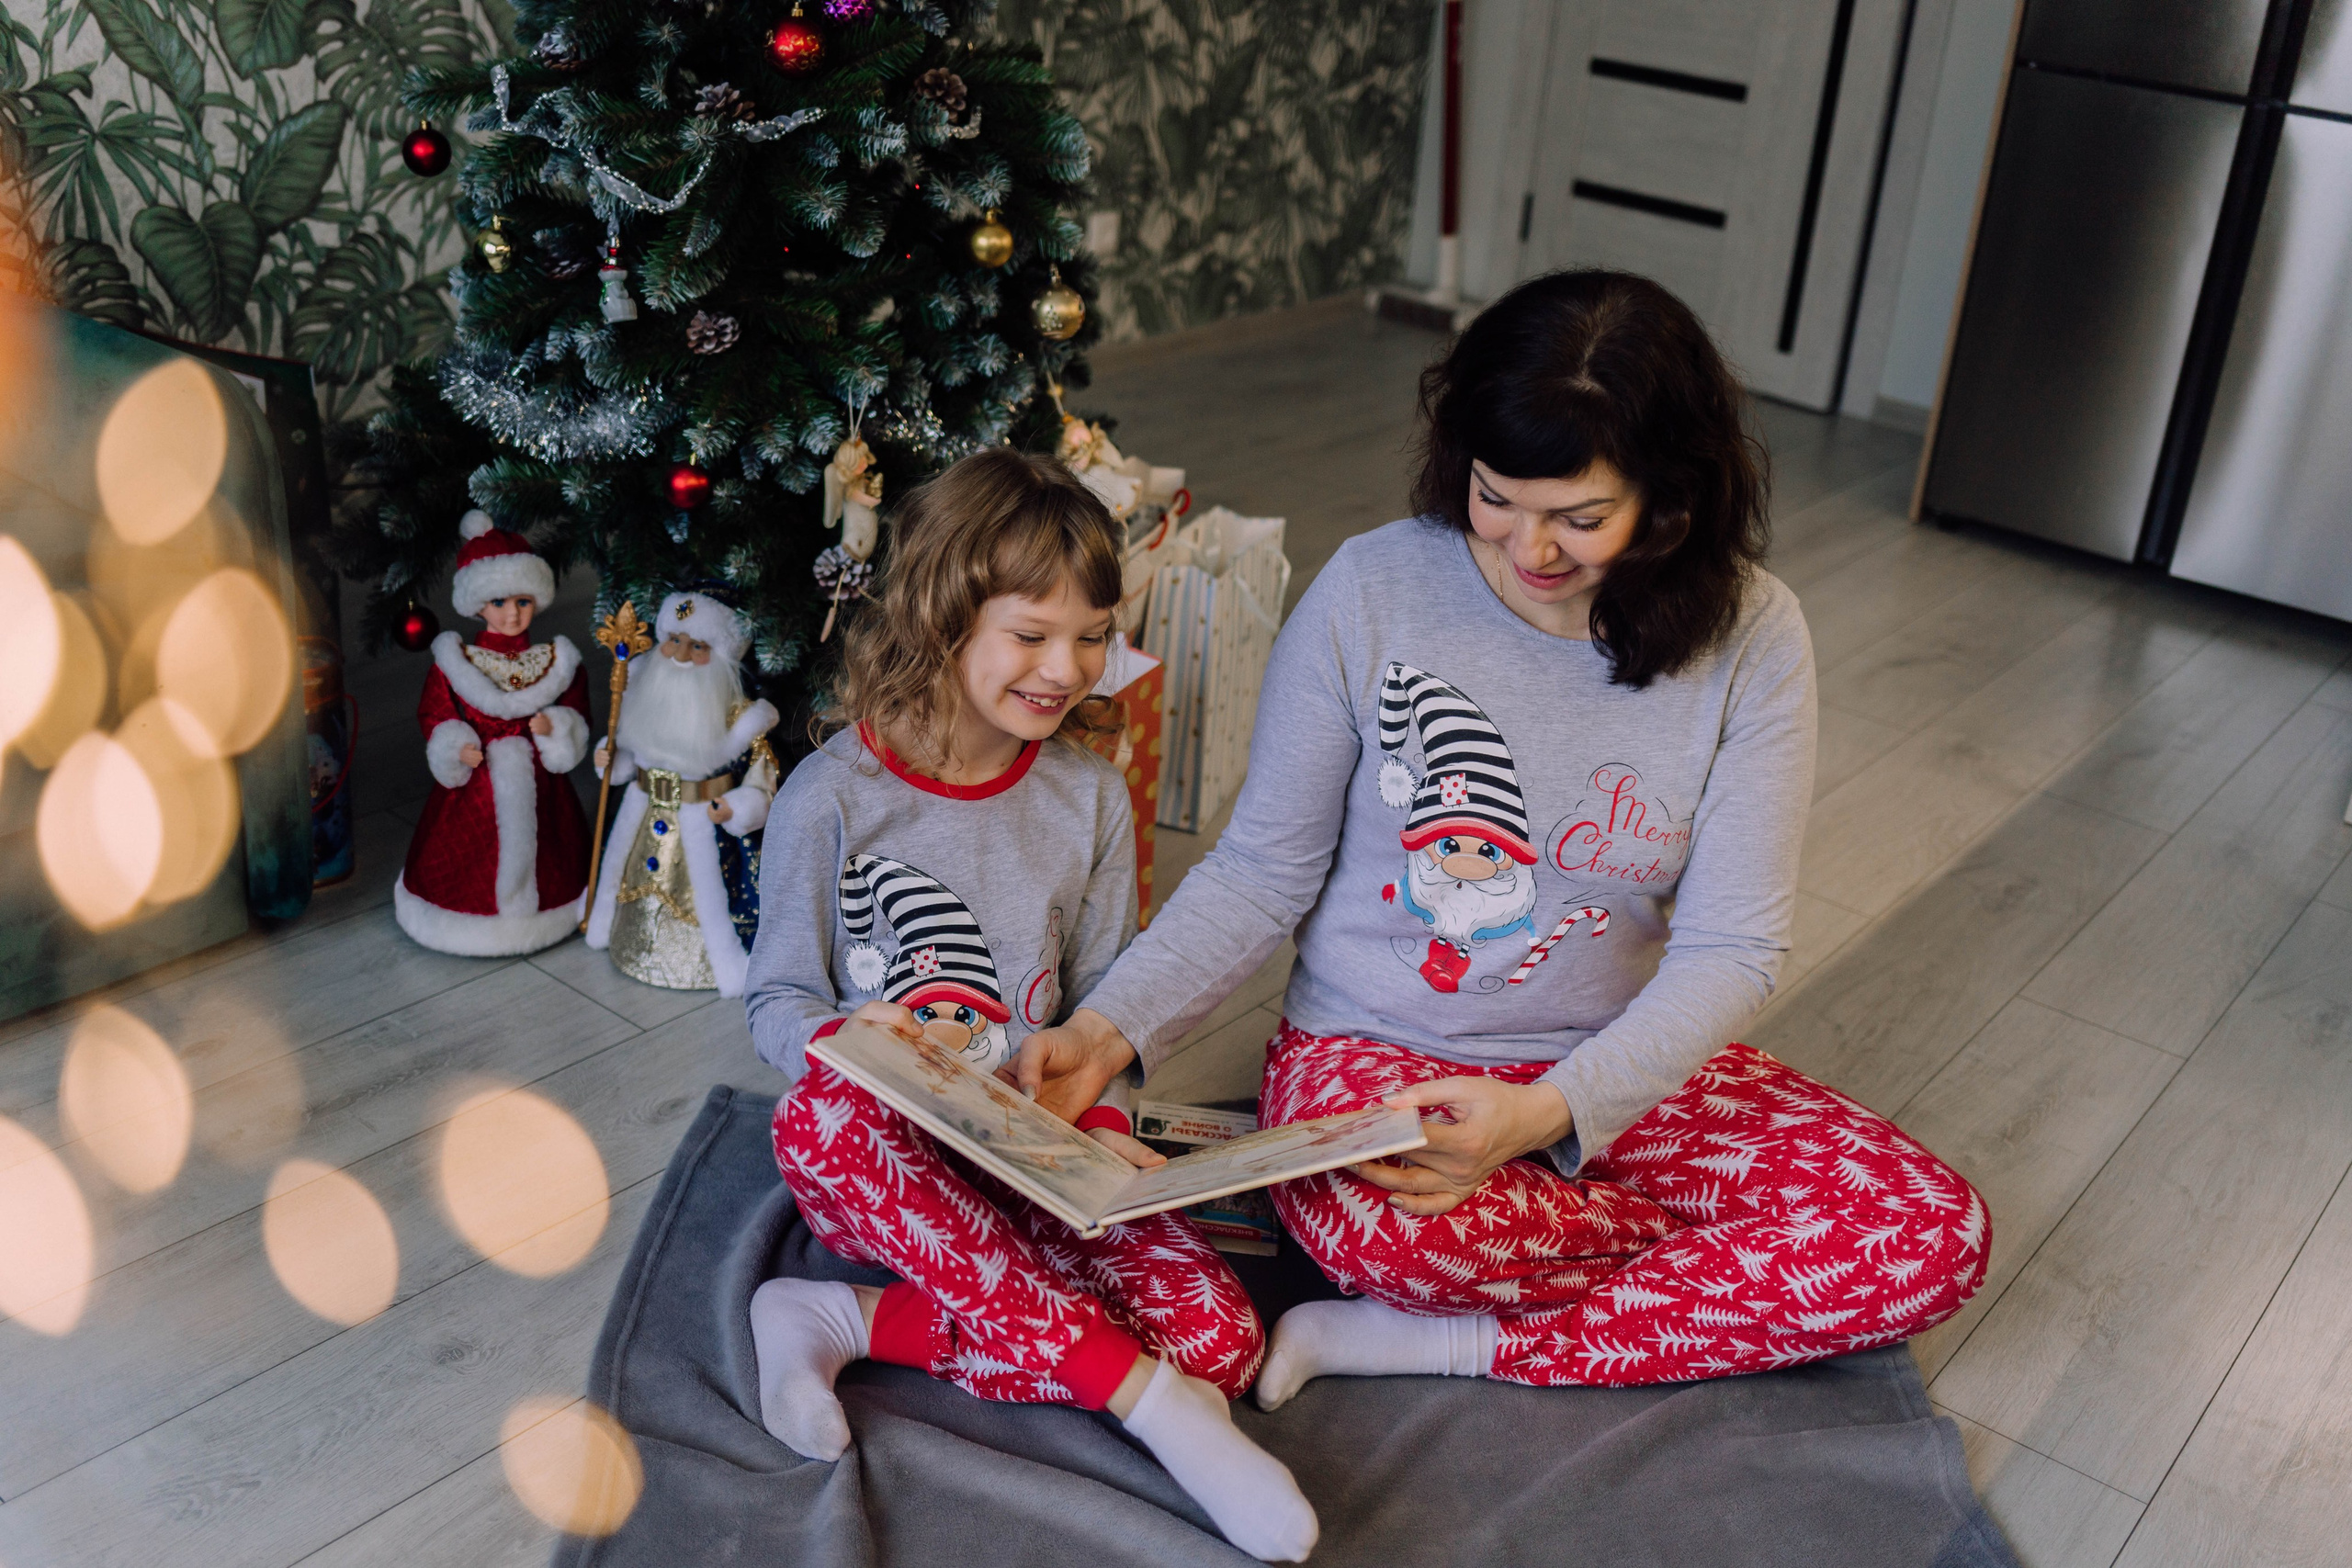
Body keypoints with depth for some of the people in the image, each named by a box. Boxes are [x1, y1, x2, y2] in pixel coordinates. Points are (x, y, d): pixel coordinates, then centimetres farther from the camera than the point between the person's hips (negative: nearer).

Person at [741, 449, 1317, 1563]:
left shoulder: (1089, 798, 3)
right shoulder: (833, 796, -8)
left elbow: (1099, 1006, 8)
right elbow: (779, 1001, -2)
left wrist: (1100, 1121, -12)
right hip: (874, 1152, -2)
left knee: (1218, 1334, -21)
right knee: (823, 1108, -39)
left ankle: (858, 1322, -14)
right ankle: (1152, 1401, -33)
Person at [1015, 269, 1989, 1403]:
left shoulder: (1750, 640, -10)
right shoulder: (1370, 591, -13)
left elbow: (1729, 950, -12)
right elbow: (1262, 874, -5)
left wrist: (1544, 1113, -27)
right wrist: (1110, 1030, -19)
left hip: (1620, 1064, 3)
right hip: (1372, 1050, -2)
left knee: (1936, 1237, -17)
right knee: (1382, 1228, -38)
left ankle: (1438, 1342, -15)